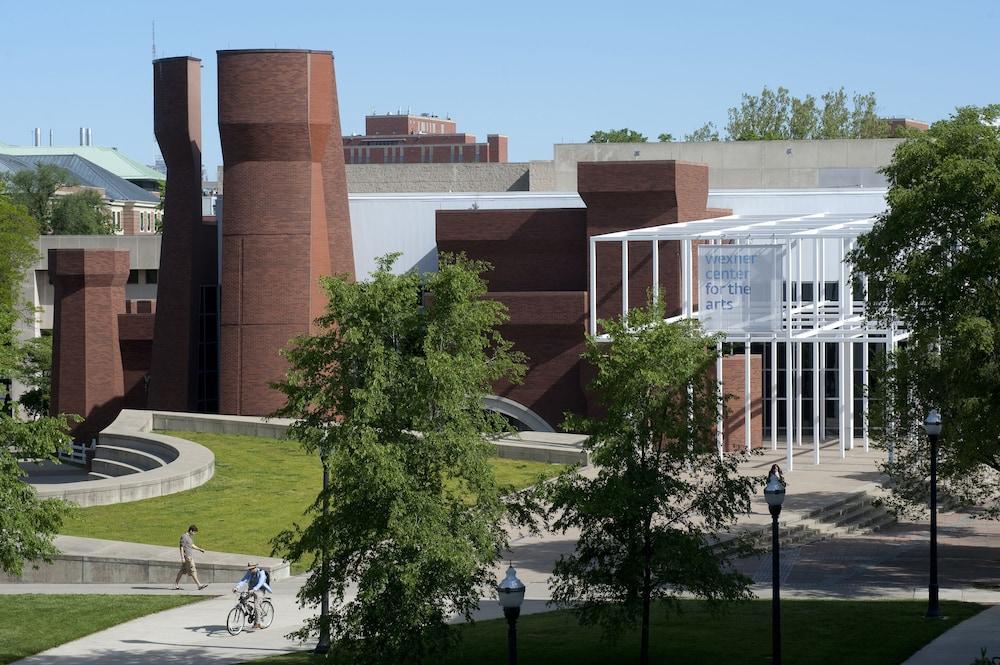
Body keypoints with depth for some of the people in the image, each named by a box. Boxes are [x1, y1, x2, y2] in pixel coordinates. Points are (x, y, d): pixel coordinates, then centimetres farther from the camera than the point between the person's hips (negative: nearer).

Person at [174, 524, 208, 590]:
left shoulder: (190, 536, 15)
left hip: (190, 556, 10)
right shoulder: (184, 536, -14)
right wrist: (182, 557, -19)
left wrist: (199, 549, 21)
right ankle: (199, 585, -8)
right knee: (192, 571, -8)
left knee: (182, 570, 11)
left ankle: (176, 585, 15)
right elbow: (181, 547, -16)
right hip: (187, 556, -10)